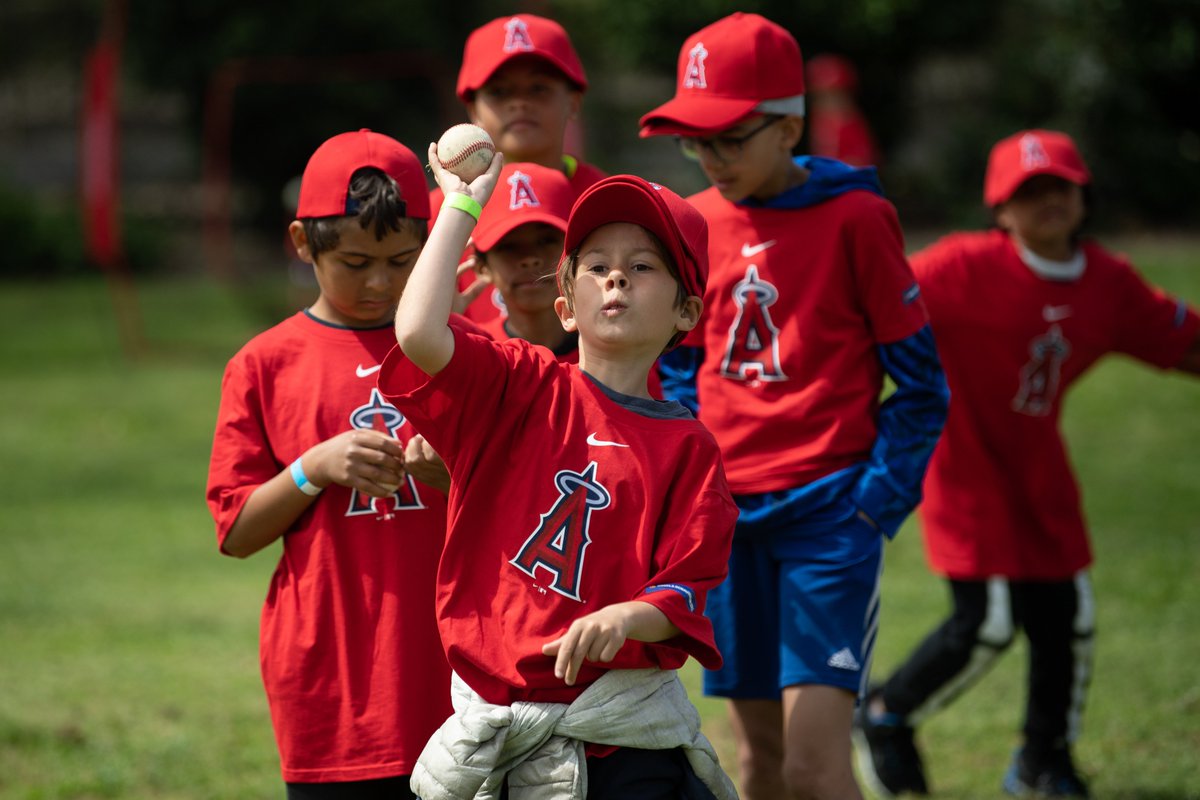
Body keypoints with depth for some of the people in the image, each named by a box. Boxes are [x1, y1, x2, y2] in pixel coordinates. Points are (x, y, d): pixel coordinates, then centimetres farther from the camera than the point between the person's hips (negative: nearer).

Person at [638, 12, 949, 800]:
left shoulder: (856, 218, -8)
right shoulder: (695, 225, 7)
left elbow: (922, 384, -4)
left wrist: (878, 502, -11)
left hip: (828, 514, -5)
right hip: (730, 516, 5)